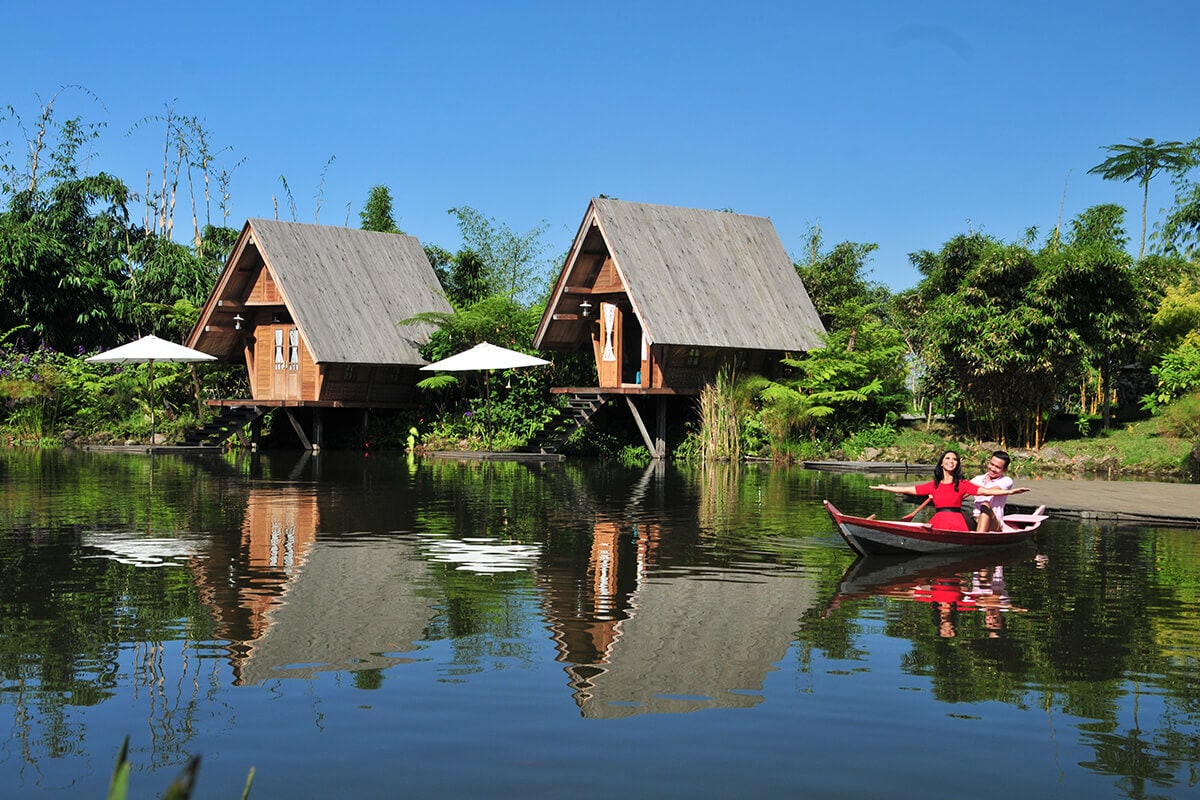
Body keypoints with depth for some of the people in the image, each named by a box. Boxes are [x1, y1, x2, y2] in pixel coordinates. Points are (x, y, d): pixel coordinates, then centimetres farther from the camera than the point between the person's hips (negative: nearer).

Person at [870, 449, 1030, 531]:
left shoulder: (962, 484, 7)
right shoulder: (933, 485, 17)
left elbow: (985, 491, -2)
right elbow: (908, 490, 21)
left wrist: (1010, 491, -12)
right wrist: (885, 488, 24)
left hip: (957, 523, -3)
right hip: (937, 523, 3)